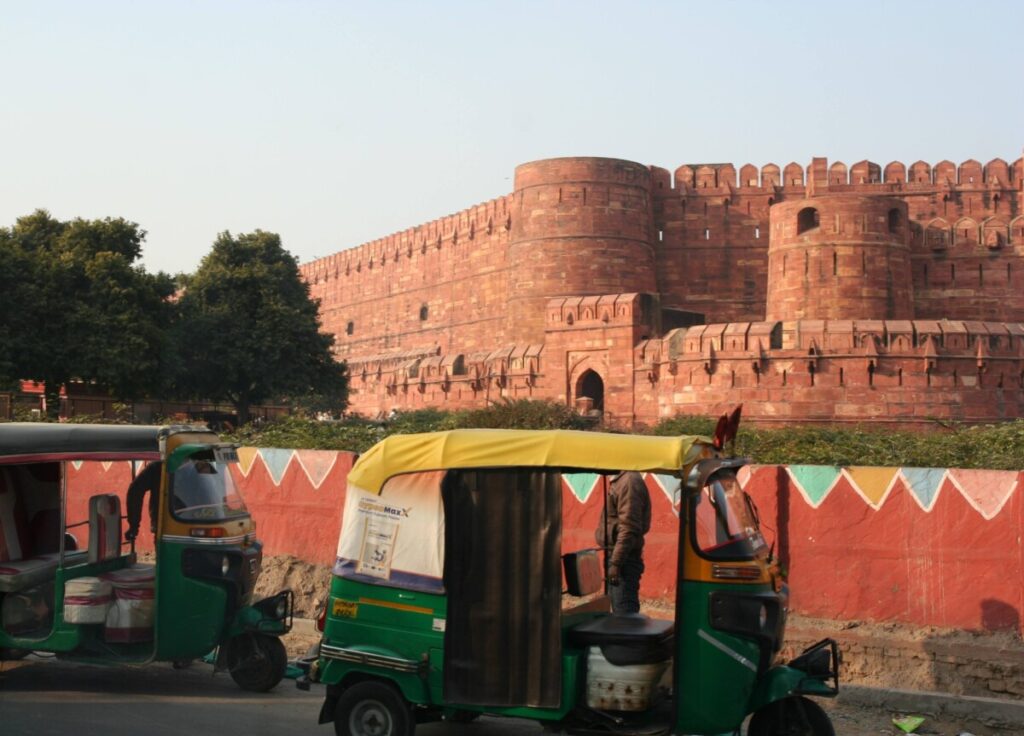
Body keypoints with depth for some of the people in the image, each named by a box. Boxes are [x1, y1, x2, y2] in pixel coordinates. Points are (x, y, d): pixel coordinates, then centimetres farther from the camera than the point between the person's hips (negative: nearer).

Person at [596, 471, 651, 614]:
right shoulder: (622, 480, 14)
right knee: (620, 613, 15)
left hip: (623, 560, -10)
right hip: (619, 558, 10)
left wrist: (616, 563, -23)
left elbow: (629, 527, -22)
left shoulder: (629, 481, -15)